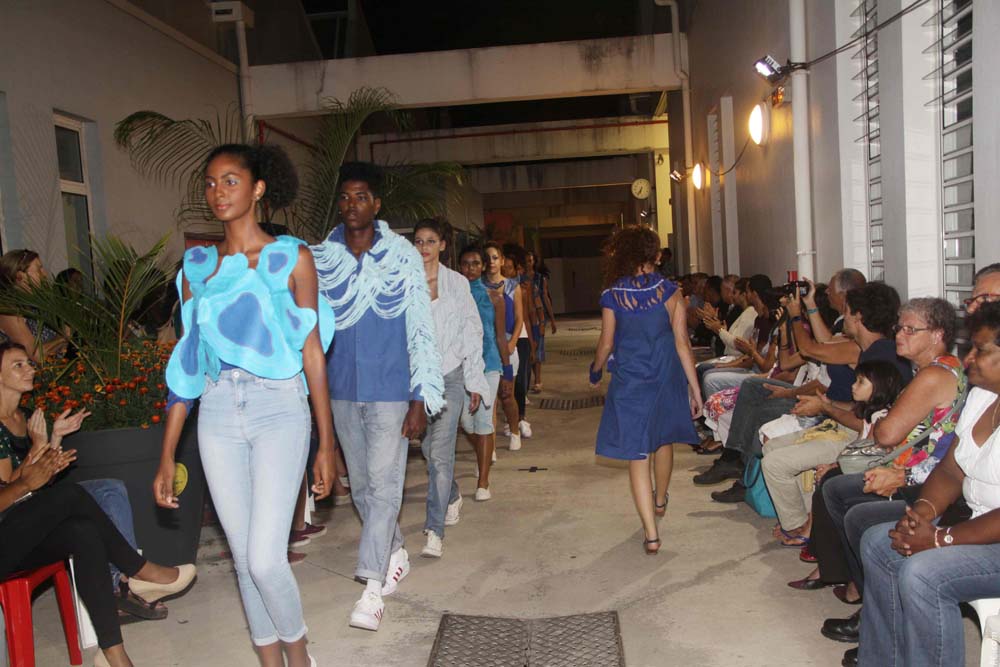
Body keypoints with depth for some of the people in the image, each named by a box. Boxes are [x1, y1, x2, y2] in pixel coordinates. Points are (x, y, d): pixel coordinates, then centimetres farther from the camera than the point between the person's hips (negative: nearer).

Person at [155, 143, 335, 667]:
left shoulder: (291, 257, 0)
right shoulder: (197, 265, 9)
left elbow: (312, 352, -1)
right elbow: (187, 362, 9)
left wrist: (326, 444, -2)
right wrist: (167, 458, 6)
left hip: (278, 408, -3)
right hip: (217, 414, 4)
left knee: (265, 559, -9)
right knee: (244, 560, 9)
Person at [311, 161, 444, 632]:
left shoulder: (402, 257, -5)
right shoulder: (319, 259, 2)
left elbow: (421, 331, -5)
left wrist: (420, 400, -9)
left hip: (390, 390, -4)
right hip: (342, 391, 4)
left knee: (383, 484, -6)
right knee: (360, 484, 14)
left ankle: (372, 585, 1)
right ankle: (395, 551, 35)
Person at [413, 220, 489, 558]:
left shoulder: (457, 283, 3)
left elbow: (472, 332, 5)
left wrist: (475, 382, 3)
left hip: (450, 374, -2)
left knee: (440, 452, -10)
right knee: (428, 447, 13)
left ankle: (435, 530, -6)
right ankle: (452, 496, 41)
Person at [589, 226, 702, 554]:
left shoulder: (612, 296, -8)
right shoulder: (670, 291, -6)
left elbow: (606, 344, -1)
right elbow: (682, 342, -7)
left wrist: (595, 371, 19)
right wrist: (695, 388, -1)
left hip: (629, 382, -2)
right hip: (666, 379, 2)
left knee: (637, 454, 3)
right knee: (663, 440, 25)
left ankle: (651, 534, -1)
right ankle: (660, 500, 49)